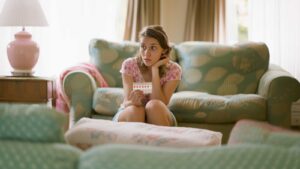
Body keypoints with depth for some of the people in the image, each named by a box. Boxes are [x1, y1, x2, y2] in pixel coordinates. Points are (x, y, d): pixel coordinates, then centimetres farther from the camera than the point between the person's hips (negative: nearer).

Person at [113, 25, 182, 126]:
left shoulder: (173, 70, -11)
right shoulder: (129, 65, -11)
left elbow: (161, 104, -22)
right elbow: (127, 103, -19)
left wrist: (155, 70, -24)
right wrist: (132, 101, -44)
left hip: (157, 119, 0)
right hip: (130, 114, 0)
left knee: (154, 105, -33)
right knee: (135, 109, -34)